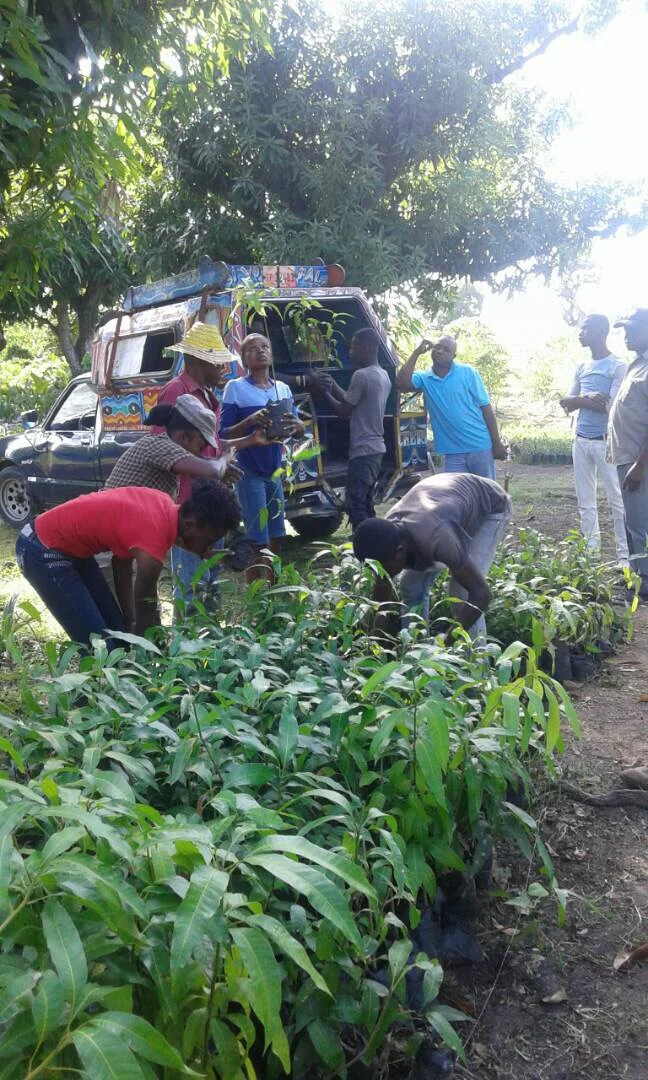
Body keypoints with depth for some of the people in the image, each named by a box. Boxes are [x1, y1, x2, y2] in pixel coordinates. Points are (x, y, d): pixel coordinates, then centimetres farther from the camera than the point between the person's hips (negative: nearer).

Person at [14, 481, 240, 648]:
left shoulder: (164, 507, -5)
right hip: (43, 552, -9)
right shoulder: (152, 542, -30)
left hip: (70, 545, 9)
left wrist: (129, 624, 3)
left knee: (115, 632, 11)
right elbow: (145, 611, -17)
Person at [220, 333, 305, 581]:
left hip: (274, 471, 6)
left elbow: (301, 430, 12)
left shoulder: (283, 388, 10)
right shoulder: (236, 388, -6)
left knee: (276, 540, 13)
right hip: (249, 472, -6)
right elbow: (224, 433, -8)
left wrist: (293, 424, -12)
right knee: (258, 543, -8)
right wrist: (251, 421, -25)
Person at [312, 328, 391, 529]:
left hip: (363, 451, -10)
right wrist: (333, 386, 18)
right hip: (376, 448, 10)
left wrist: (324, 391, 1)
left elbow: (343, 410, -11)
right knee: (365, 504, 15)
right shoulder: (384, 376, 14)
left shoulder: (361, 375, -16)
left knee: (354, 504, -8)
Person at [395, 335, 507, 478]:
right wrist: (417, 352, -11)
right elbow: (401, 383, -17)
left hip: (480, 447, -1)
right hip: (452, 452, 2)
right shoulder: (424, 378, 4)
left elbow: (485, 407, 0)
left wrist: (497, 443, -4)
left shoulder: (468, 372, -1)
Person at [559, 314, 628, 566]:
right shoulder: (581, 368, 14)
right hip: (580, 440, 7)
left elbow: (611, 407, -15)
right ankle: (591, 548, 16)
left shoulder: (618, 366, -5)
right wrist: (587, 398, -13)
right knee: (585, 500, 9)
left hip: (605, 441, -7)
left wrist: (579, 400, -5)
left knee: (617, 500, -4)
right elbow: (567, 404, 6)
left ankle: (624, 556, 0)